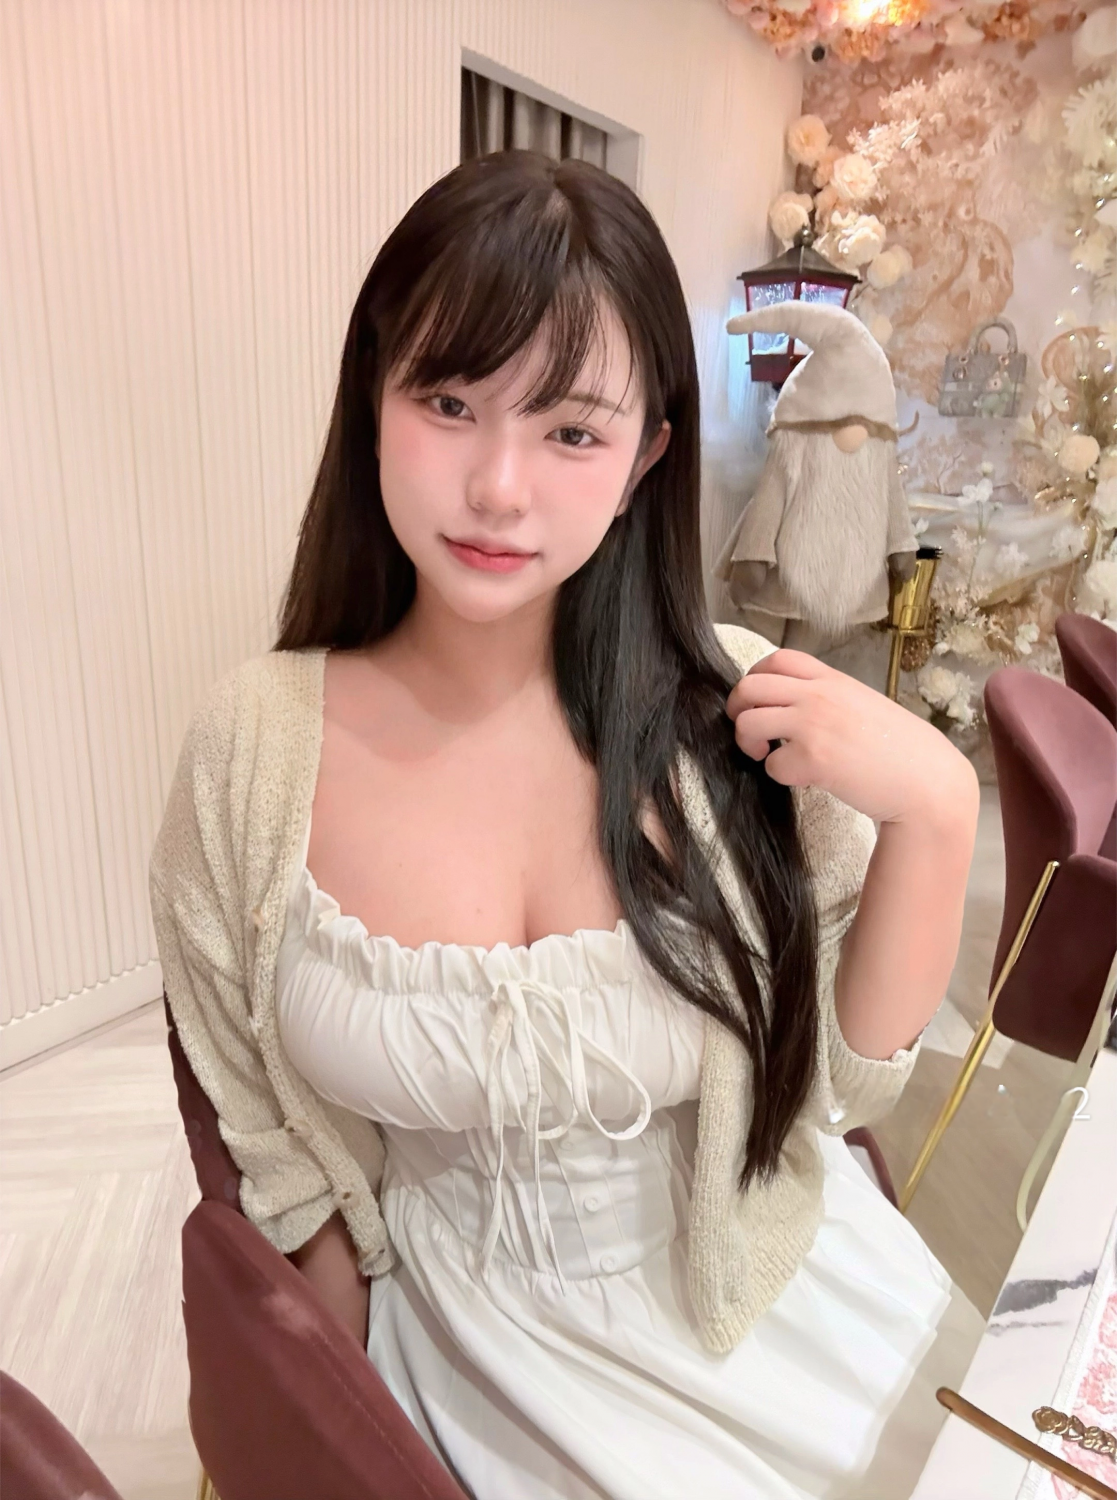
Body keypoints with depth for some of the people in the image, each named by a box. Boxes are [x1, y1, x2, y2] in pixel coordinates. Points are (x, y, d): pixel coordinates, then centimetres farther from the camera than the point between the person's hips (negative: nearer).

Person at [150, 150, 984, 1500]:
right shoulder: (253, 750, -18)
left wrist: (933, 812, -21)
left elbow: (845, 1074, -8)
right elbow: (283, 1160, -5)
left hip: (771, 1302, 2)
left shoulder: (729, 714, -18)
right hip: (475, 1336, 0)